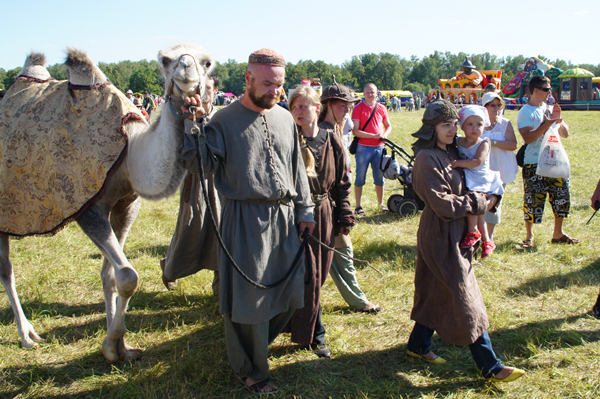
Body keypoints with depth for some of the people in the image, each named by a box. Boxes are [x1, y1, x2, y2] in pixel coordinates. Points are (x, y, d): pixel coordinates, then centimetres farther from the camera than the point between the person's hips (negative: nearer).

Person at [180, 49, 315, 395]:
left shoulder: (285, 119, 10)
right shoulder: (225, 120, -7)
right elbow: (200, 164, -13)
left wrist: (304, 209, 15)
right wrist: (193, 125, -23)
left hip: (285, 217, 6)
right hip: (246, 219, -6)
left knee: (290, 291, 14)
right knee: (249, 294, 4)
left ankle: (258, 344, 41)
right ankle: (250, 369, 25)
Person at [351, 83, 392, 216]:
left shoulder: (381, 108, 9)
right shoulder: (358, 108, -4)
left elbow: (388, 126, 21)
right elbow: (355, 131, -11)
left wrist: (384, 135, -1)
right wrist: (374, 136, -17)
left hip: (379, 148, 4)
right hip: (363, 148, -4)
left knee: (380, 177, 10)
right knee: (360, 178, 1)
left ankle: (381, 204, 23)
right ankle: (358, 207, 8)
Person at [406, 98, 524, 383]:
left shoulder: (450, 153, 8)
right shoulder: (427, 160, -18)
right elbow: (443, 204, -22)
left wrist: (485, 197, 5)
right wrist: (479, 202, -12)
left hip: (454, 234, 9)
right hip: (441, 235, -9)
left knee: (438, 293, 17)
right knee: (465, 298, -3)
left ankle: (418, 345, 31)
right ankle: (490, 367, 5)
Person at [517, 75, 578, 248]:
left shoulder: (549, 109, 14)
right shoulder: (525, 112, -5)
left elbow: (565, 134, 15)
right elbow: (528, 137, -18)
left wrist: (559, 120, -4)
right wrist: (547, 124, -23)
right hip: (534, 164, -6)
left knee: (562, 196, 9)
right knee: (533, 201, -3)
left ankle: (558, 234, 24)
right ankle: (529, 237, 12)